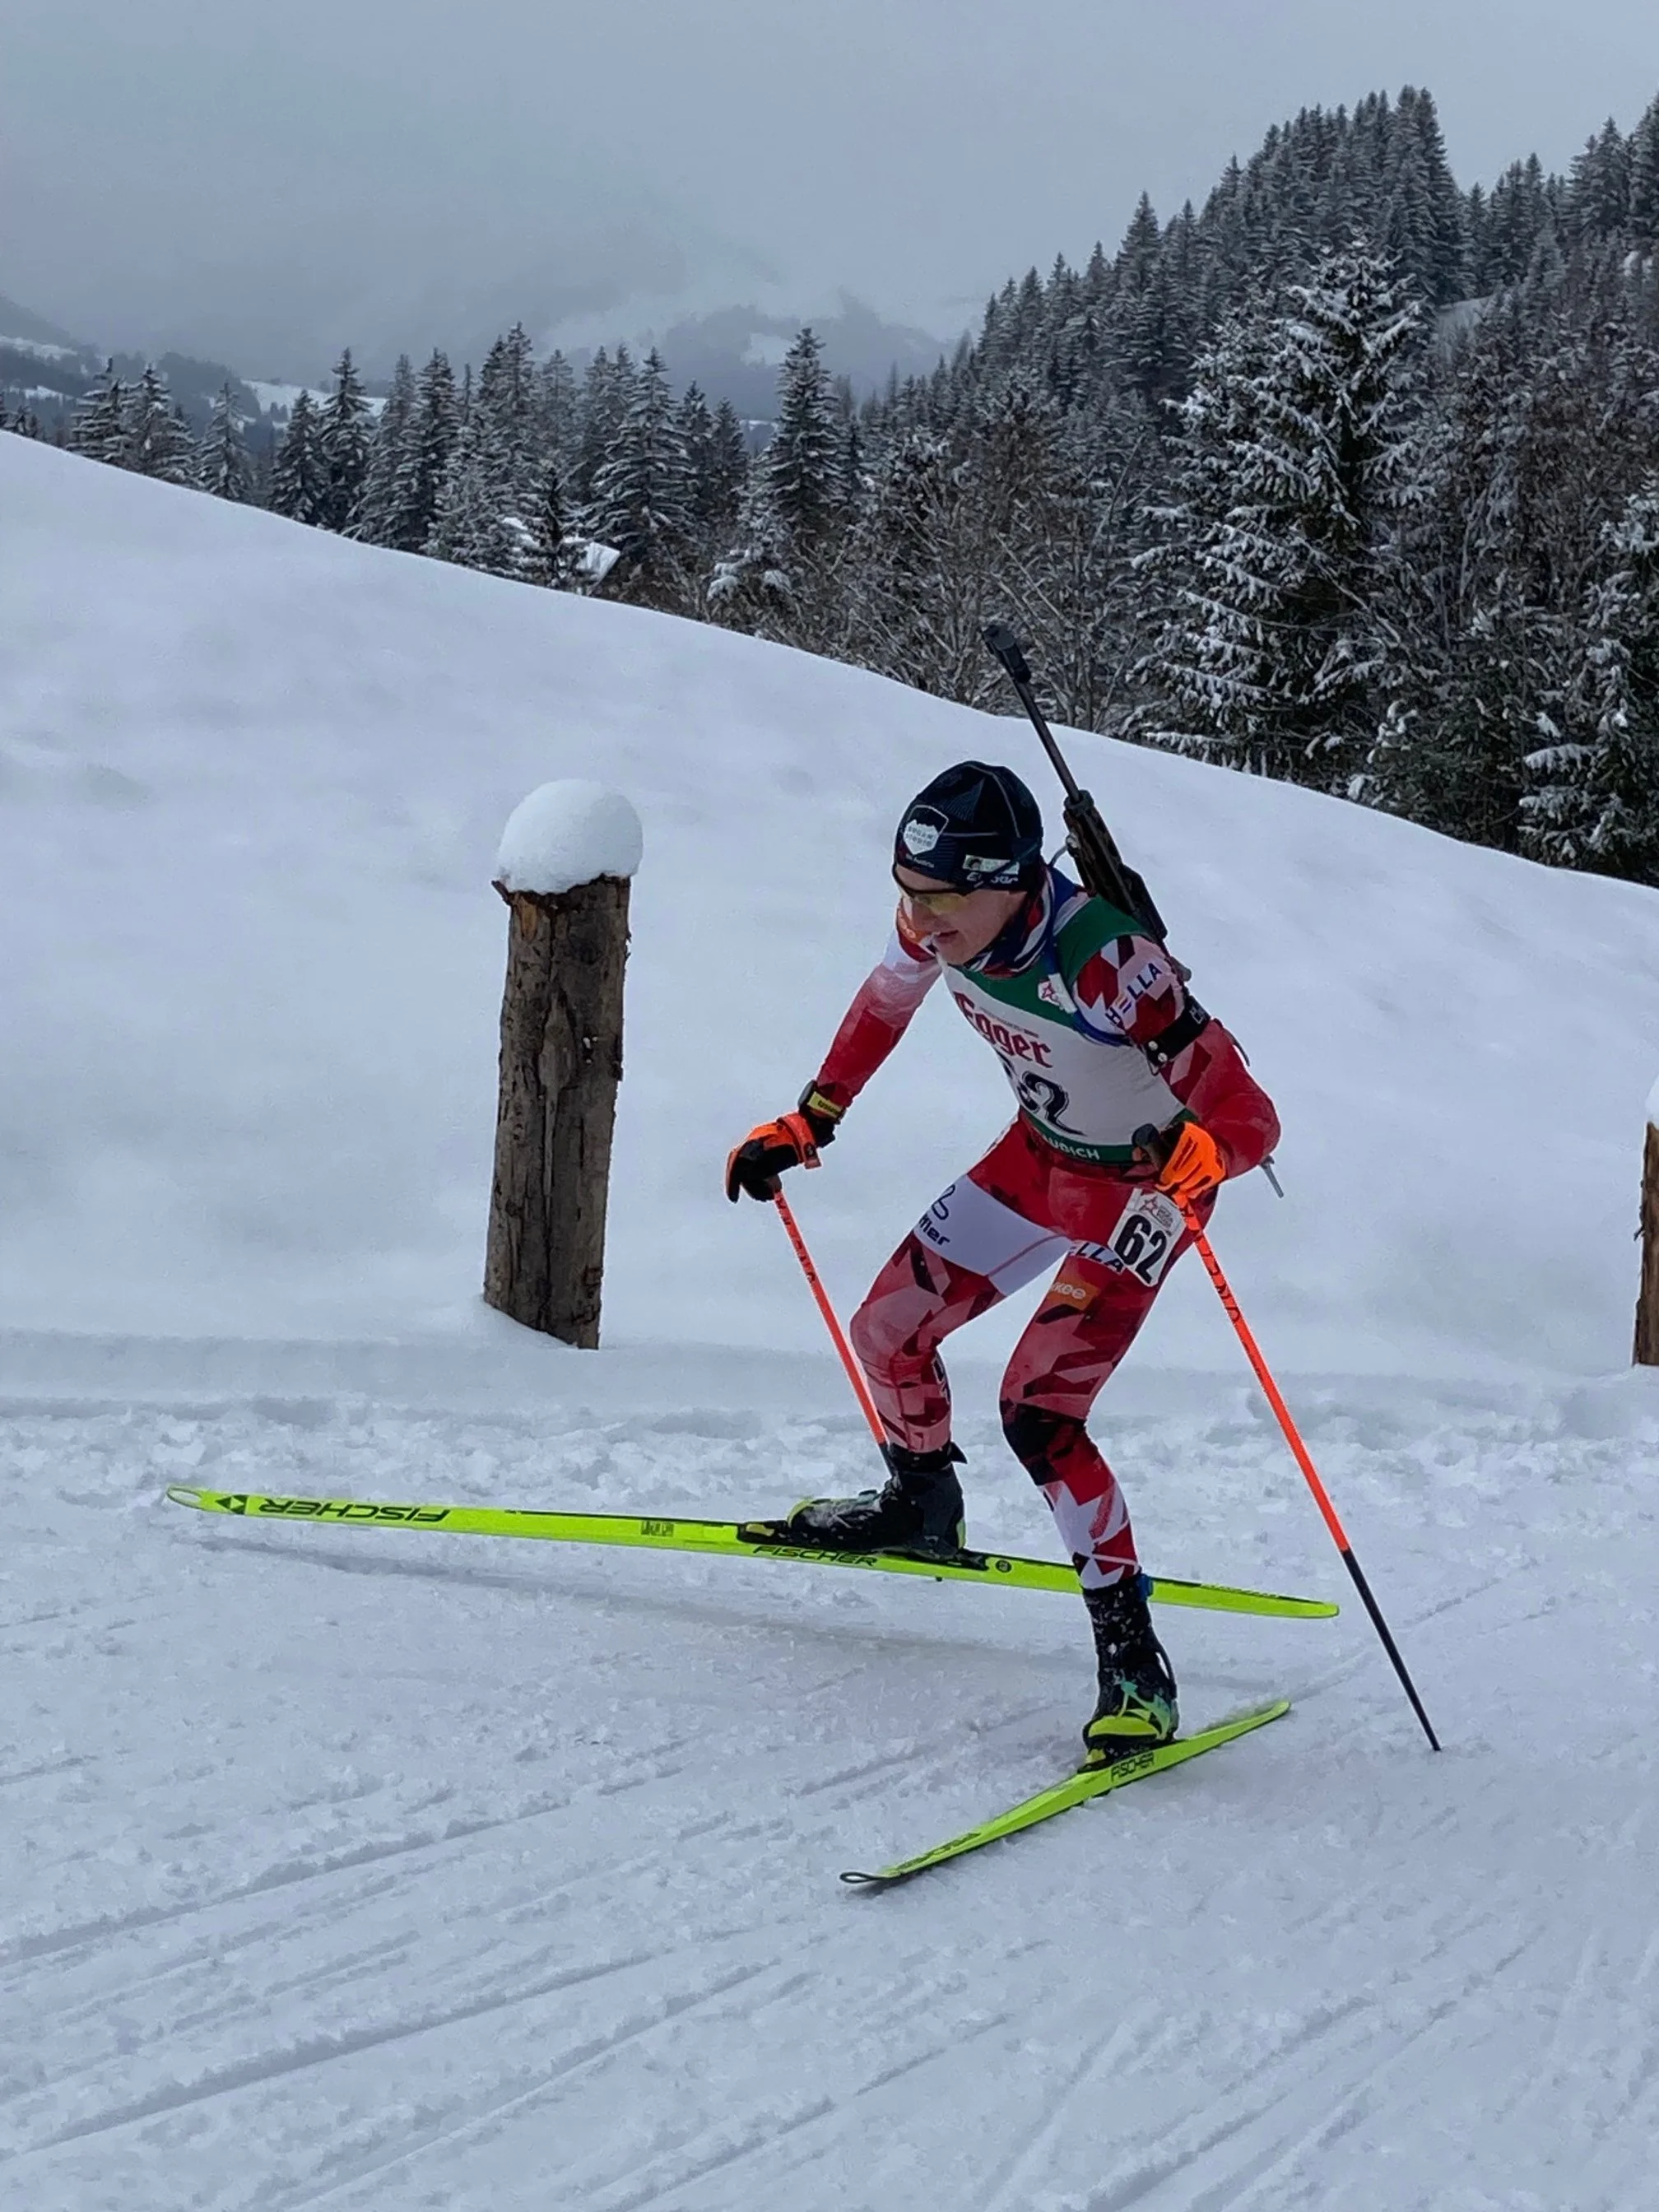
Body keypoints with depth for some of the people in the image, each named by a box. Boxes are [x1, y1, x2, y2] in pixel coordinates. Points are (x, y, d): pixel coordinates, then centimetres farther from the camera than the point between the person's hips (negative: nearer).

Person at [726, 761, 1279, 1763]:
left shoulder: (1105, 965, -39)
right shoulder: (937, 923, -19)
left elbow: (1252, 1119, -37)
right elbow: (887, 1003, 7)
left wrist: (1192, 1154, -59)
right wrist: (810, 1121, 10)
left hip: (1144, 1188, -7)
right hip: (1040, 1155, 7)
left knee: (1038, 1414, -18)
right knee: (887, 1332, 10)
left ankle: (1135, 1659, -8)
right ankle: (923, 1505, 41)